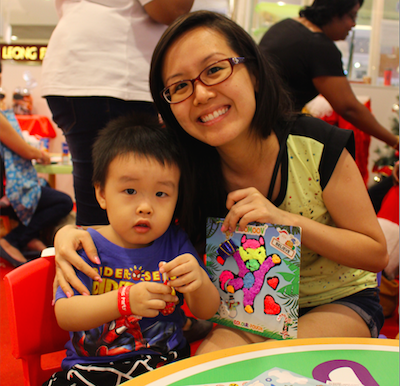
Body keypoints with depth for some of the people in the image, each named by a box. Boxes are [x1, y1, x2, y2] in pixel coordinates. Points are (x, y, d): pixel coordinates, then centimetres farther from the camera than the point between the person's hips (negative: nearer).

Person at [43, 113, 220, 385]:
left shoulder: (175, 243, 3)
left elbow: (206, 312, 2)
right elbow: (64, 314, -12)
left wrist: (199, 283, -22)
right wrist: (124, 301, -28)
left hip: (165, 361, 1)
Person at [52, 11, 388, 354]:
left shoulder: (317, 146, -21)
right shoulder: (184, 169, -15)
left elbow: (376, 253, -13)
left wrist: (286, 220, -27)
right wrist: (71, 235, -27)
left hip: (339, 302, -1)